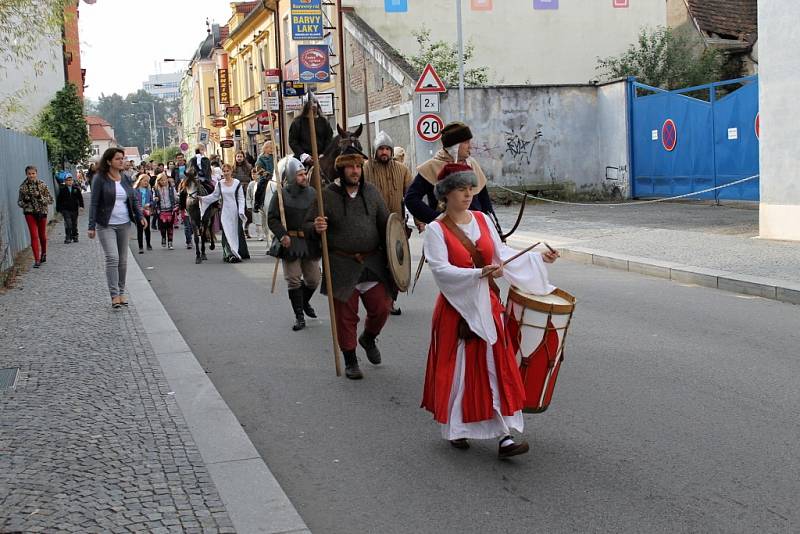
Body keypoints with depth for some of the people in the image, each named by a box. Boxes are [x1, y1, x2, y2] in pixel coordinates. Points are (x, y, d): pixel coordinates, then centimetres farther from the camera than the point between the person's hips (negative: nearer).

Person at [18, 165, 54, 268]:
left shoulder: (42, 185, -2)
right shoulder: (23, 187, 2)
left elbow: (50, 199, -1)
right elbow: (19, 201, 11)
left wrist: (40, 197, -18)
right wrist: (24, 202, -12)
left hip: (42, 212, 0)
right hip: (29, 213, 0)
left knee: (42, 235, 12)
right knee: (34, 236, -9)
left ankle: (43, 254, 37)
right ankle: (37, 260, -9)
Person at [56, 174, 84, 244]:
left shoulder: (76, 189, 5)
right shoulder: (62, 189, 0)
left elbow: (80, 198, 9)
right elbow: (58, 200, 4)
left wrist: (81, 206, -3)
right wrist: (58, 209, 3)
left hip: (74, 209, 3)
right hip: (65, 210, -3)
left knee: (74, 224, 12)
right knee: (68, 223, -12)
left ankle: (74, 237, 24)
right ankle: (67, 238, -7)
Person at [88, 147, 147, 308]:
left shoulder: (126, 179, 10)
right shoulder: (100, 179, -6)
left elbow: (134, 200, 14)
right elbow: (94, 203, -7)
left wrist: (140, 216, -3)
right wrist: (92, 226, -12)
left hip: (124, 225, 5)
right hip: (106, 226, -5)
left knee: (123, 260, 9)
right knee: (112, 258, -14)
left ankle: (121, 292, 20)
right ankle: (114, 295, -13)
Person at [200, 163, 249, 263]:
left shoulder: (237, 183, -1)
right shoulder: (220, 184, 7)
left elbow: (241, 198, -1)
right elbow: (214, 196, 14)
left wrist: (241, 211, -10)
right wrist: (202, 198, 2)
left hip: (235, 212, -2)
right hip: (224, 212, 2)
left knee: (236, 232, 1)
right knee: (226, 232, -4)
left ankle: (240, 253, 9)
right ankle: (230, 254, -1)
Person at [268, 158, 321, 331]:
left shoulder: (313, 193, 5)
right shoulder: (281, 195, -7)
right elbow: (272, 218, -6)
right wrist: (282, 235, -19)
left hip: (311, 243, 4)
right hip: (290, 244, -4)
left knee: (313, 279, 11)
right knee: (294, 281, -1)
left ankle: (305, 301, 41)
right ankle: (299, 316, 10)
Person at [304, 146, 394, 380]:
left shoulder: (371, 192, 6)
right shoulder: (327, 195, -5)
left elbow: (384, 224, 12)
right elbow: (307, 226, -1)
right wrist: (316, 227, -24)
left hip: (373, 263, 3)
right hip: (342, 266, -3)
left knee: (381, 308, 6)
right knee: (346, 316, 4)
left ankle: (368, 339, 38)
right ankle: (350, 361, 21)